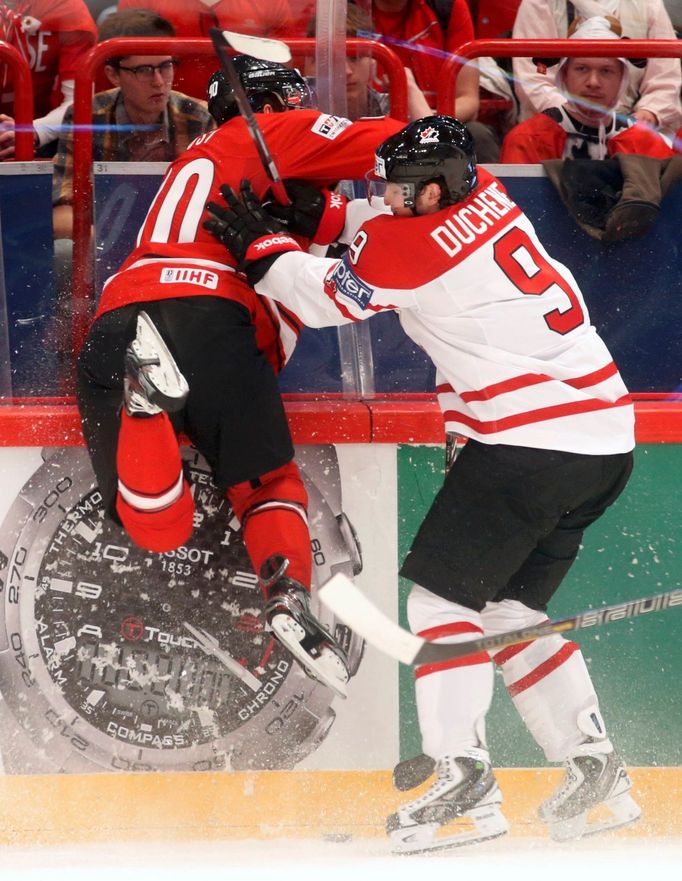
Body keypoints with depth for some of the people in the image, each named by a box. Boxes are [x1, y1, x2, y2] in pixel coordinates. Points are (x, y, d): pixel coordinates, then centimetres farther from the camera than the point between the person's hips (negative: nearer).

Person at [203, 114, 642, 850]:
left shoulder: (414, 245, -13)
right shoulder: (486, 195, 10)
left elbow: (326, 295, 3)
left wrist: (260, 249, 15)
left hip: (530, 442, -9)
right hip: (605, 437, 9)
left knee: (441, 591, -1)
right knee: (511, 608, 17)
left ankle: (463, 780, -10)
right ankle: (593, 771, 12)